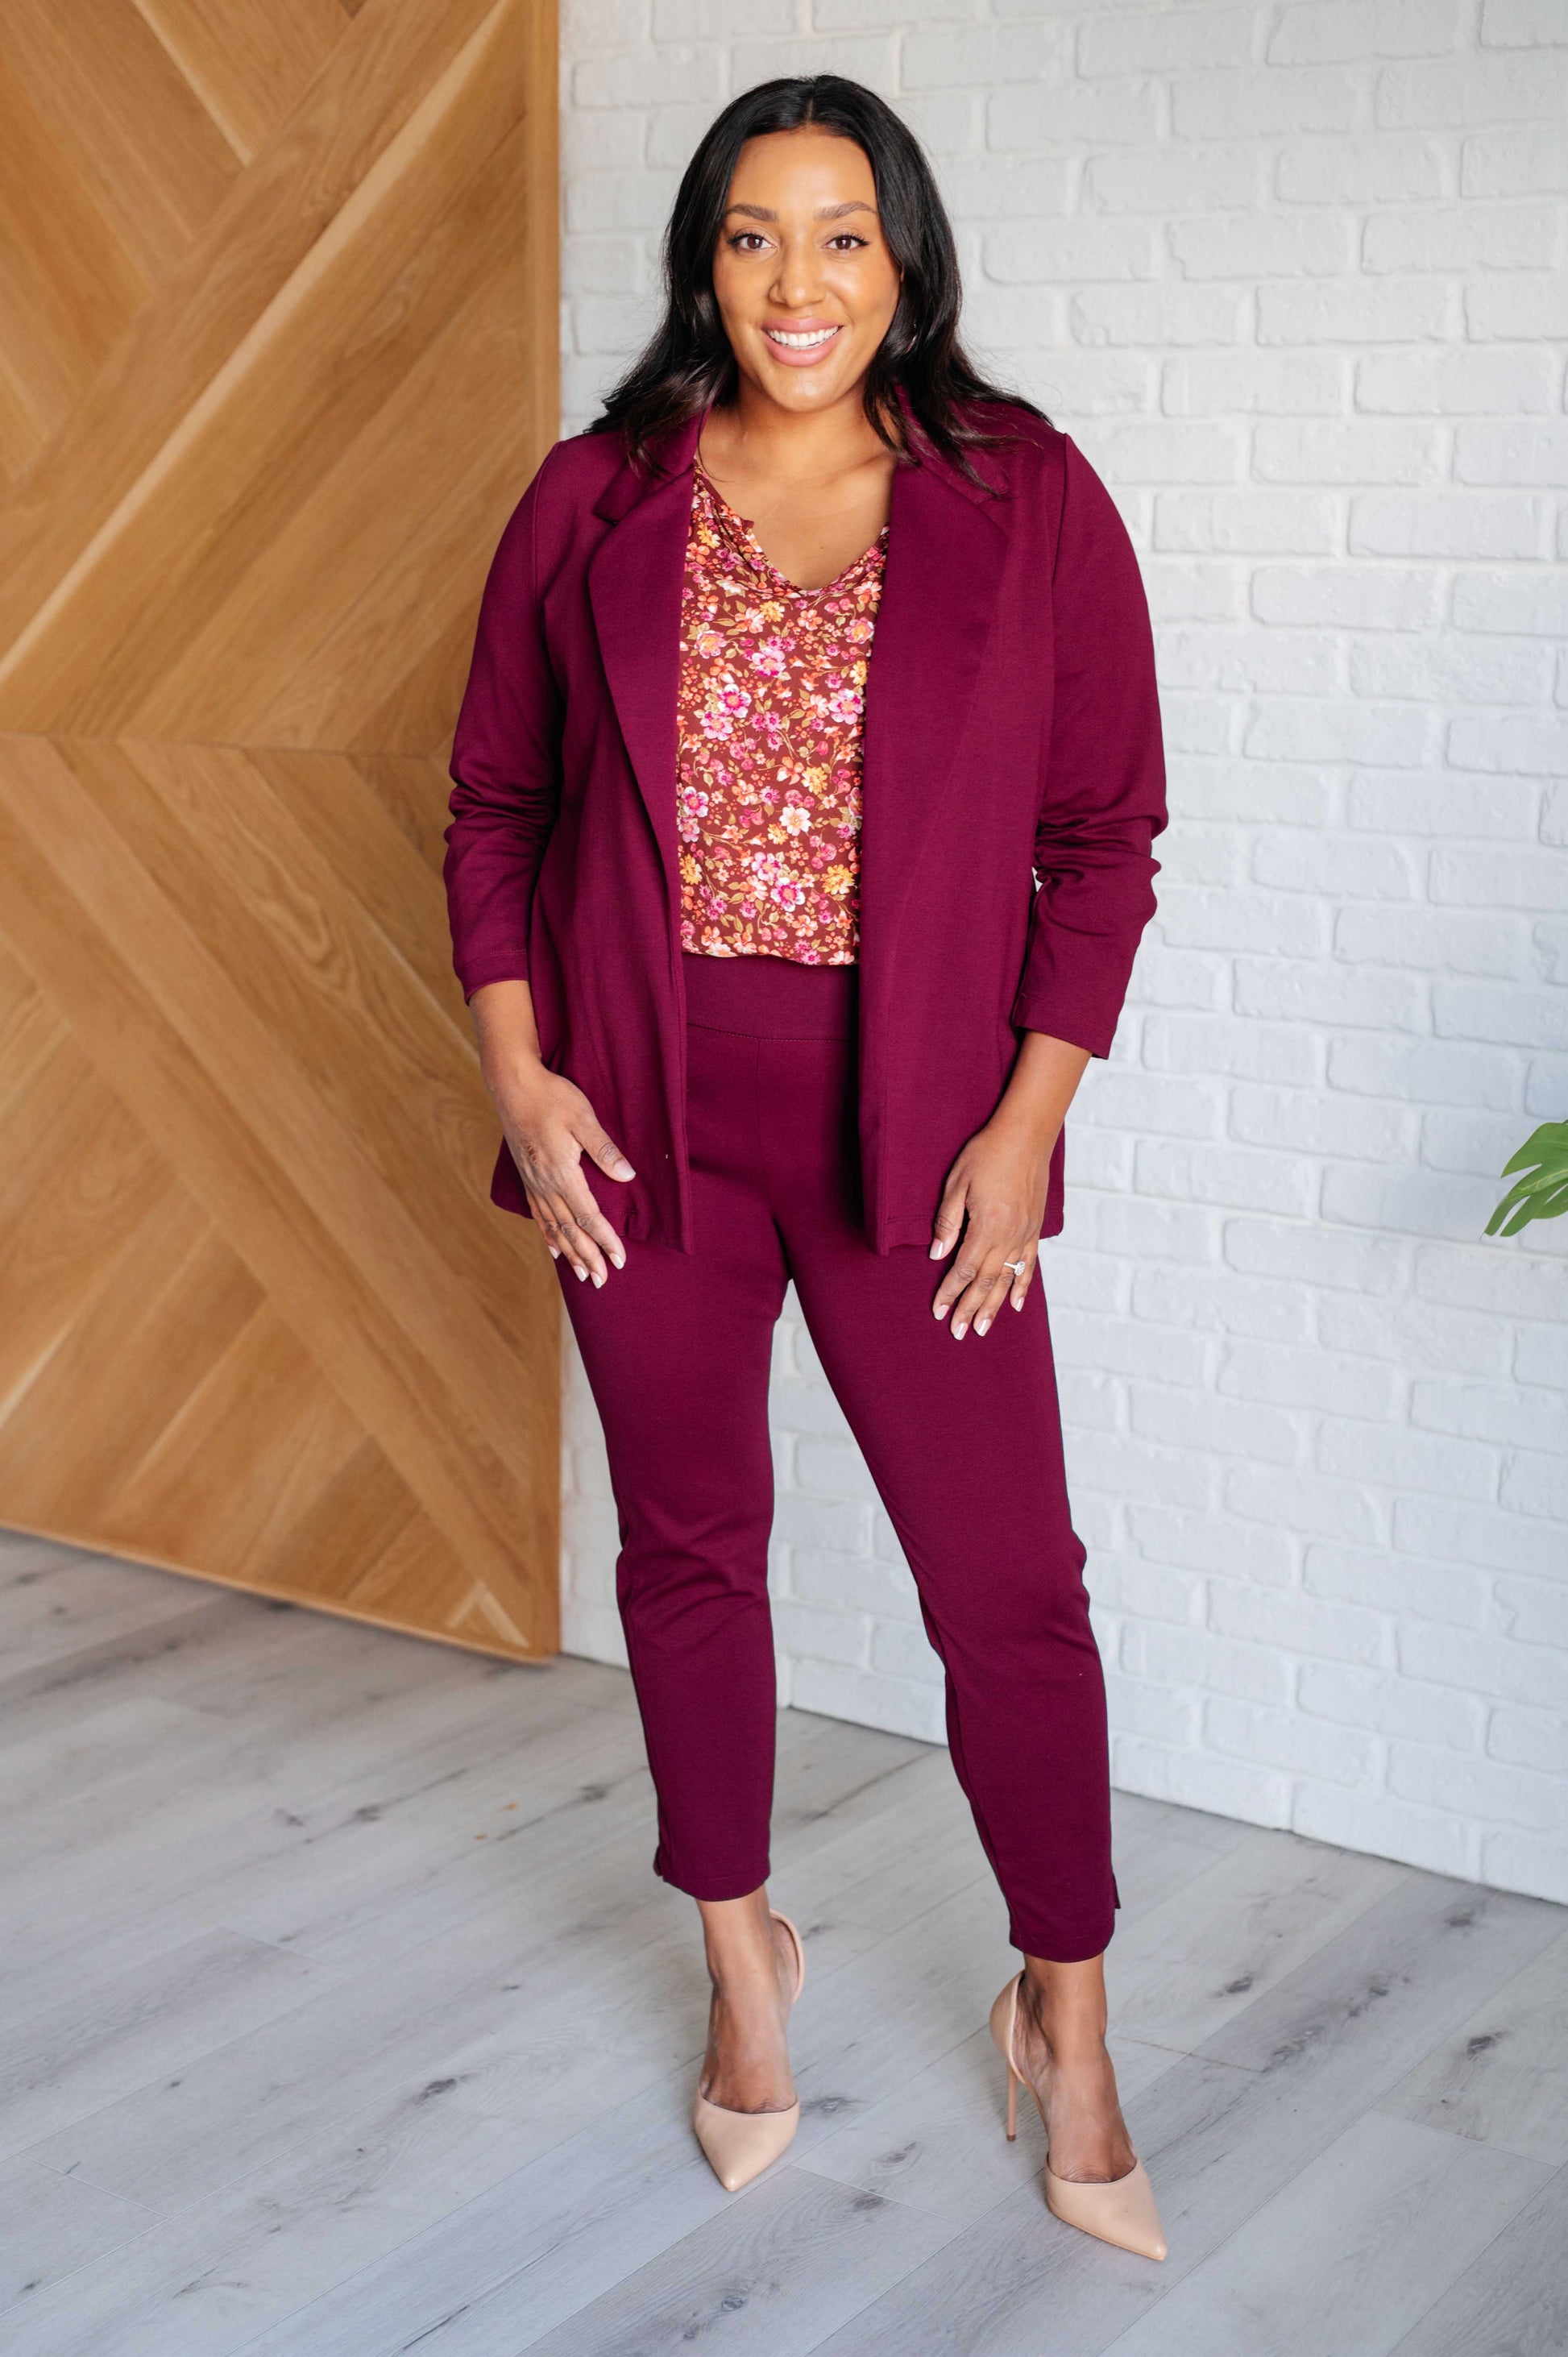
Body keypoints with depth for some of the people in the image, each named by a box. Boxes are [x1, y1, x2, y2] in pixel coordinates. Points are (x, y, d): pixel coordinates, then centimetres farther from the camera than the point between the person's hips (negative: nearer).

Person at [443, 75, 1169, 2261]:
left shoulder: (1028, 502, -2)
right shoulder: (594, 506, 3)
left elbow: (1106, 837, 0)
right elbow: (495, 805, 9)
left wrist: (1030, 1118, -7)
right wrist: (520, 1070, -2)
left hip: (915, 1130, -2)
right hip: (643, 1115, 2)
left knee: (1009, 1585, 1)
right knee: (689, 1549, 13)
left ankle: (1068, 2023, 21)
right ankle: (745, 1962, 35)